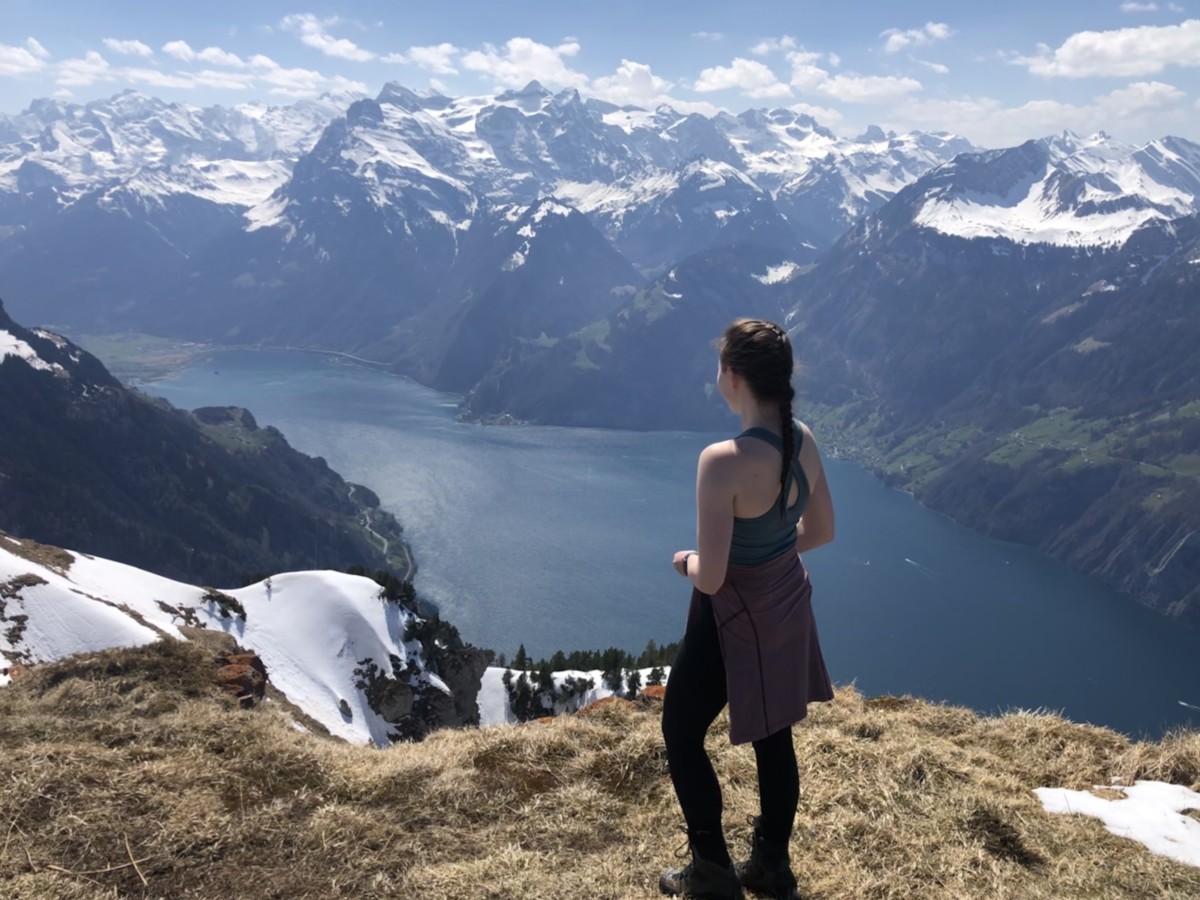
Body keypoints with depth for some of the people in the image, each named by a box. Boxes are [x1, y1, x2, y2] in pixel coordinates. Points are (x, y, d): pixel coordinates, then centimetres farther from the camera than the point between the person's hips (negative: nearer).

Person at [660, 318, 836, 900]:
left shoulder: (723, 461, -31)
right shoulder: (803, 441, -7)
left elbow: (710, 579, -27)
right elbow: (821, 530, 7)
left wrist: (686, 562, -6)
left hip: (735, 618, -7)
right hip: (787, 607, 7)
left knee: (681, 733, 15)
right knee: (774, 737, 21)